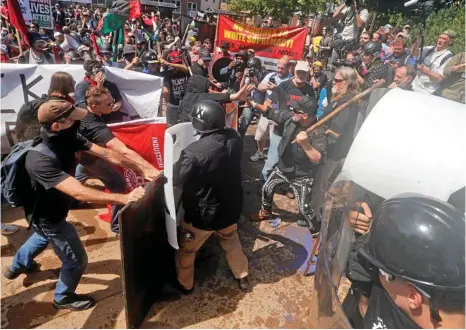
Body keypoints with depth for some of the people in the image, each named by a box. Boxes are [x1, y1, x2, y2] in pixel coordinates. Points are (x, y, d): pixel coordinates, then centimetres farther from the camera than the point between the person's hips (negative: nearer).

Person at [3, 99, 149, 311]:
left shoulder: (68, 139, -19)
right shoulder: (41, 160, -42)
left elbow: (106, 154, -20)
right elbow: (79, 193, -50)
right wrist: (124, 198, -58)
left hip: (48, 210, 9)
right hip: (48, 216, -9)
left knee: (43, 237, 38)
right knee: (76, 260, 6)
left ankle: (17, 266, 67)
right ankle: (63, 298, 36)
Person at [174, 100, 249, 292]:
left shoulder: (194, 152, -32)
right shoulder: (234, 138, -13)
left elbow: (176, 180, -19)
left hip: (201, 214, -5)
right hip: (230, 208, 5)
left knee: (186, 250, 23)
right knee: (232, 243, 31)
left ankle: (185, 285, 45)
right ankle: (242, 277, 49)